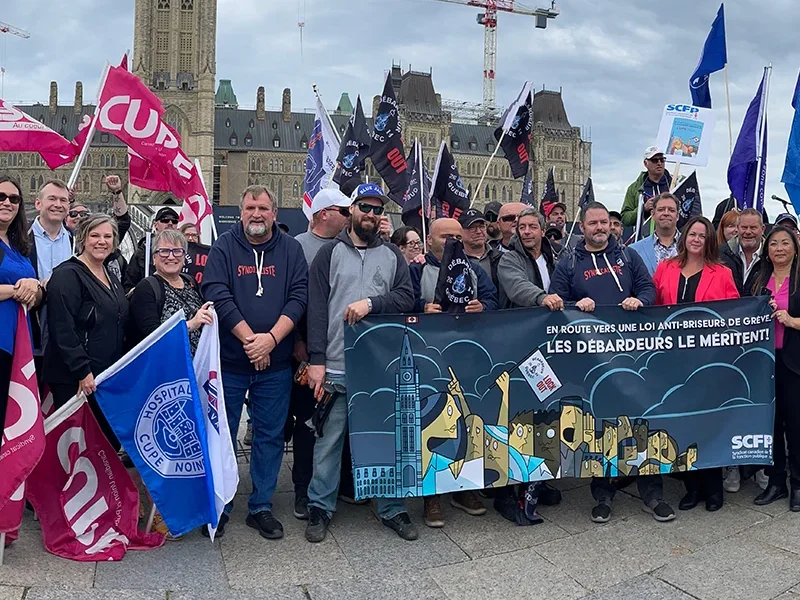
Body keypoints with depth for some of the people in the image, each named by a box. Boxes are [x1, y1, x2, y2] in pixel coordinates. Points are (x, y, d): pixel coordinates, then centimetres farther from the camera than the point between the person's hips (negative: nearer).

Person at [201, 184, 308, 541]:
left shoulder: (290, 249, 5)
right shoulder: (224, 247, 0)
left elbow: (299, 297, -3)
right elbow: (216, 294, -11)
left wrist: (271, 338, -16)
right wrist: (249, 339, -17)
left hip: (275, 364, 2)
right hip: (229, 361, -1)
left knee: (270, 435, 9)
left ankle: (261, 507, 23)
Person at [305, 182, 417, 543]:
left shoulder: (392, 256, 13)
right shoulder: (330, 253, 6)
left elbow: (406, 298, 1)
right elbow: (316, 307, -1)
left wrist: (371, 303, -16)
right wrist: (316, 359, -9)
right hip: (336, 367, -2)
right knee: (329, 439, 5)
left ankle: (392, 509, 23)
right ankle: (320, 508, 21)